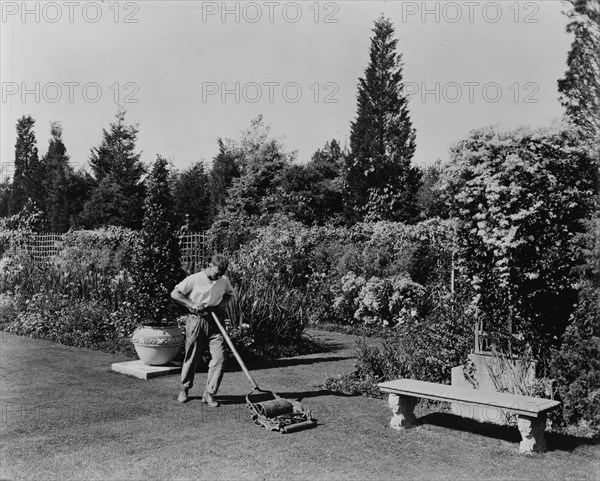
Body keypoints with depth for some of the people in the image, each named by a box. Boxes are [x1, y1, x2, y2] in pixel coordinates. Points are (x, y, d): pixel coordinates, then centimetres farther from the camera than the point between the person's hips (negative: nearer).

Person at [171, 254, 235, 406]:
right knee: (191, 358, 7)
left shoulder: (224, 281, 3)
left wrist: (223, 302, 2)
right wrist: (192, 304, -17)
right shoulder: (194, 279, -9)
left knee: (219, 358, -8)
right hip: (197, 321, -3)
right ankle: (184, 389, 29)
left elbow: (230, 293, 23)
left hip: (215, 323, 3)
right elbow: (174, 294, -7)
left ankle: (209, 393, 3)